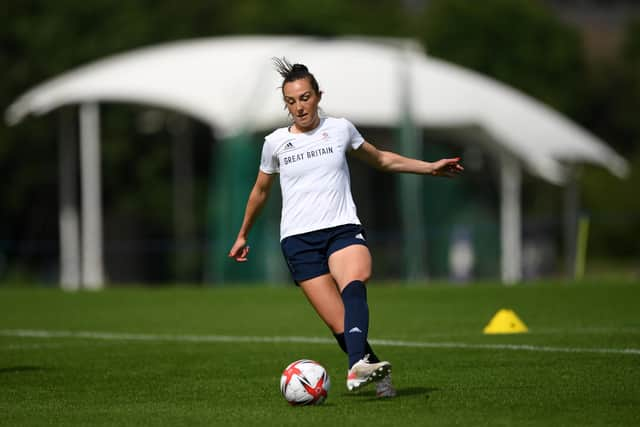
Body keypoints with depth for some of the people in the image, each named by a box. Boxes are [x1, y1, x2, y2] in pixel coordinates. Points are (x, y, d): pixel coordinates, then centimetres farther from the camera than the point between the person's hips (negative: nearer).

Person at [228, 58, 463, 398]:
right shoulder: (275, 143, 9)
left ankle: (359, 367, -54)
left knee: (355, 280, -35)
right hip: (298, 239, 0)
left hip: (343, 229, 0)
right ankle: (379, 378, -1)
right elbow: (260, 191, 25)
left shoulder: (340, 129, 10)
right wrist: (243, 235, 34)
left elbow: (380, 159, 27)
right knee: (340, 324, -17)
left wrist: (430, 167, 23)